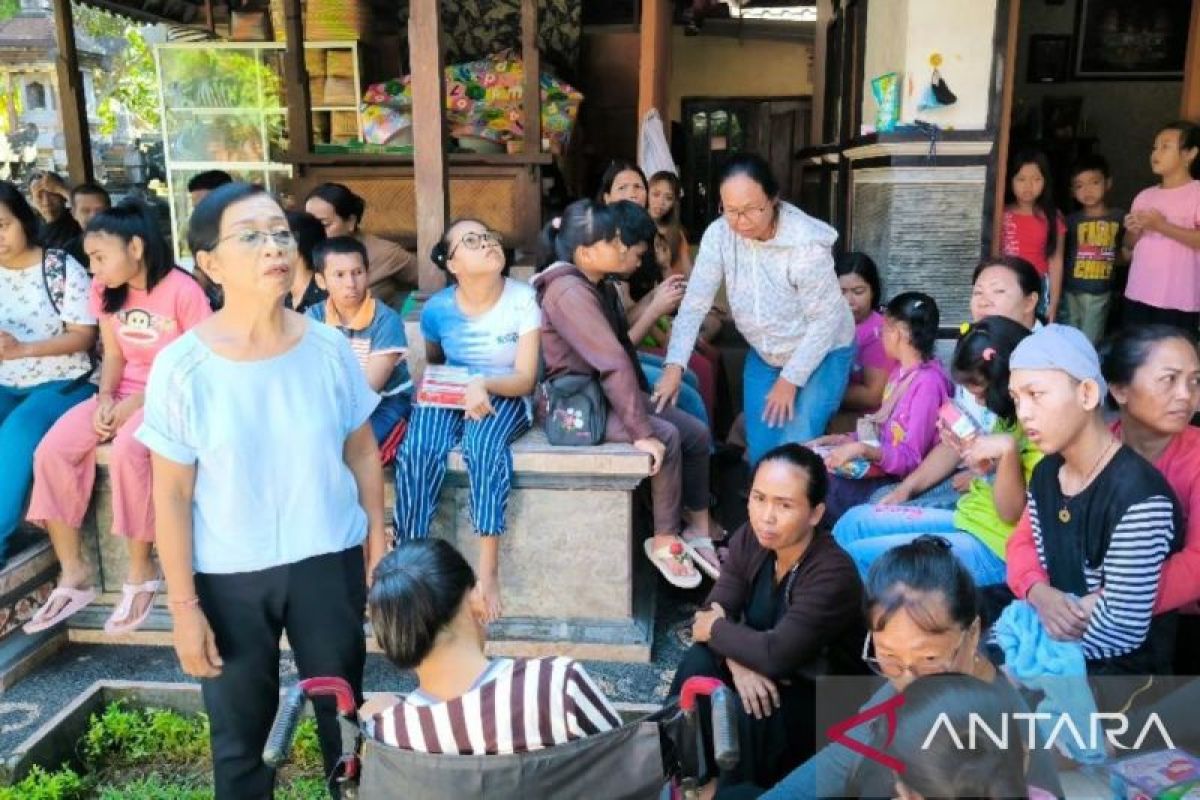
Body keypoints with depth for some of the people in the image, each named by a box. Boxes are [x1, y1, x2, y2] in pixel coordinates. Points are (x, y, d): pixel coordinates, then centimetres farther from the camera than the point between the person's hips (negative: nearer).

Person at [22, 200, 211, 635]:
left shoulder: (182, 290, -16)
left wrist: (138, 401, -20)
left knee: (126, 449, -35)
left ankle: (140, 570, -17)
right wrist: (106, 398, -12)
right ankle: (74, 573, -4)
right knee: (52, 450, -16)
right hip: (123, 393, 7)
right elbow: (113, 354, 9)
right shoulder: (105, 291, 5)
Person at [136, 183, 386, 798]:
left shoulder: (329, 348, -8)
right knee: (239, 731, 17)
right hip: (227, 575, -1)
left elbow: (362, 452, 2)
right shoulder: (181, 367, -14)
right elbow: (171, 494, -9)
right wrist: (183, 603, -8)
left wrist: (378, 545, 4)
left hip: (329, 560, 2)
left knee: (343, 713, 19)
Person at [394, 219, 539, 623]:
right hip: (448, 394, 2)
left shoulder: (523, 300, -10)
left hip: (505, 396, -2)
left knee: (484, 444, -36)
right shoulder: (437, 309, -3)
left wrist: (483, 384, -31)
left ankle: (488, 570, -31)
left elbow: (525, 378, -13)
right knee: (418, 450, -30)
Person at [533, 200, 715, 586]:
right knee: (666, 437, -25)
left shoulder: (586, 286, 10)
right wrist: (642, 431, -31)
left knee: (696, 433, -2)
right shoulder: (570, 292, -23)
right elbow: (613, 363, -29)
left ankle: (698, 533, 8)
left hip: (598, 390, 10)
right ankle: (664, 542, -7)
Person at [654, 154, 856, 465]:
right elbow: (695, 302, -17)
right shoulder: (718, 234, -18)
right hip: (764, 356, 4)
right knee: (760, 453, 5)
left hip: (821, 354, -4)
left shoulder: (807, 243, -29)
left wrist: (790, 380, -20)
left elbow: (825, 318, -21)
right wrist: (674, 366, -28)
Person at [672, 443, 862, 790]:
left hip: (821, 700, -6)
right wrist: (737, 661, -31)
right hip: (766, 678, 6)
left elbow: (775, 655, -35)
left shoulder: (833, 575, -30)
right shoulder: (749, 539, -9)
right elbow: (710, 614, -11)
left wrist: (715, 630, -19)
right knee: (699, 663, -21)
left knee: (751, 712, -33)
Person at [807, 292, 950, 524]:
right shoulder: (900, 371, 12)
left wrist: (862, 449, -30)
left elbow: (911, 459, -19)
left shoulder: (928, 382, -16)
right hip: (881, 466, 8)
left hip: (899, 480, -8)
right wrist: (835, 439, 3)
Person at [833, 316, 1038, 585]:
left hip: (992, 548, -9)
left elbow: (1012, 514, -19)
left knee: (856, 557, -16)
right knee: (854, 522, 3)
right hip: (966, 519, 9)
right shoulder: (1010, 415, 7)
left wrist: (1007, 449, -30)